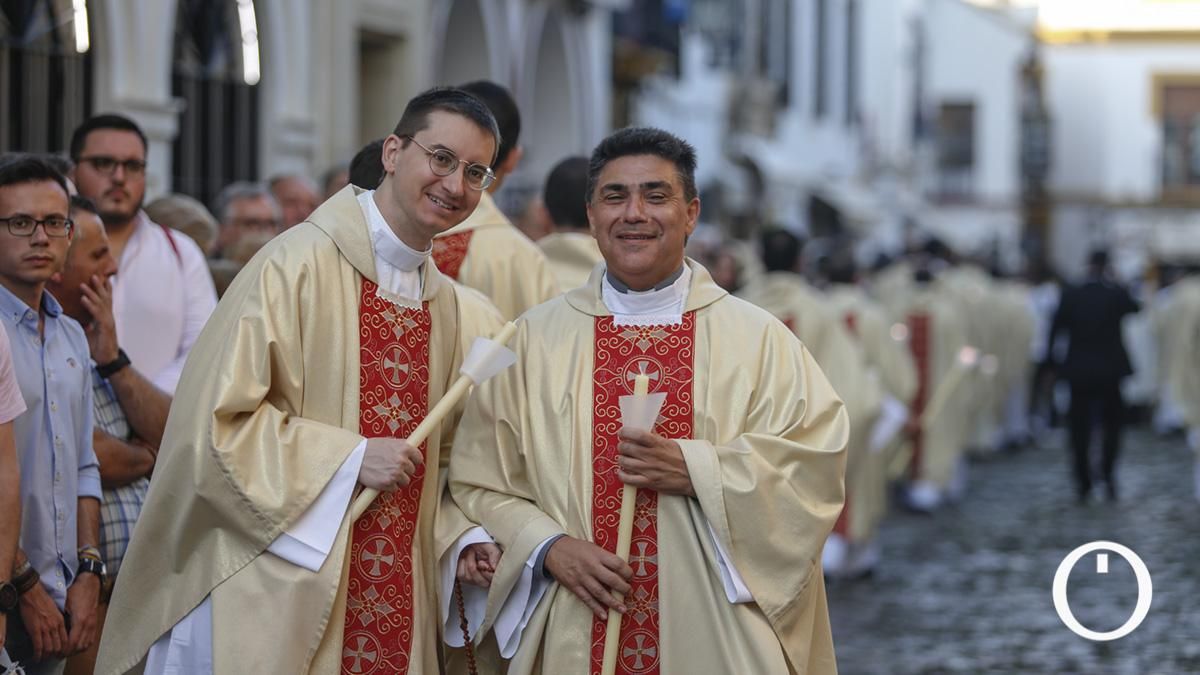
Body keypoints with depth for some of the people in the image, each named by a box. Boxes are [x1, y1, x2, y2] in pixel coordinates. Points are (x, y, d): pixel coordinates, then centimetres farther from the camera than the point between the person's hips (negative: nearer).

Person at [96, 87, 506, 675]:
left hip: (395, 606, 7)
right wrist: (349, 458, -18)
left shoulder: (452, 307, 11)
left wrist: (464, 536, 2)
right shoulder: (298, 266, -12)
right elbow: (214, 422, -15)